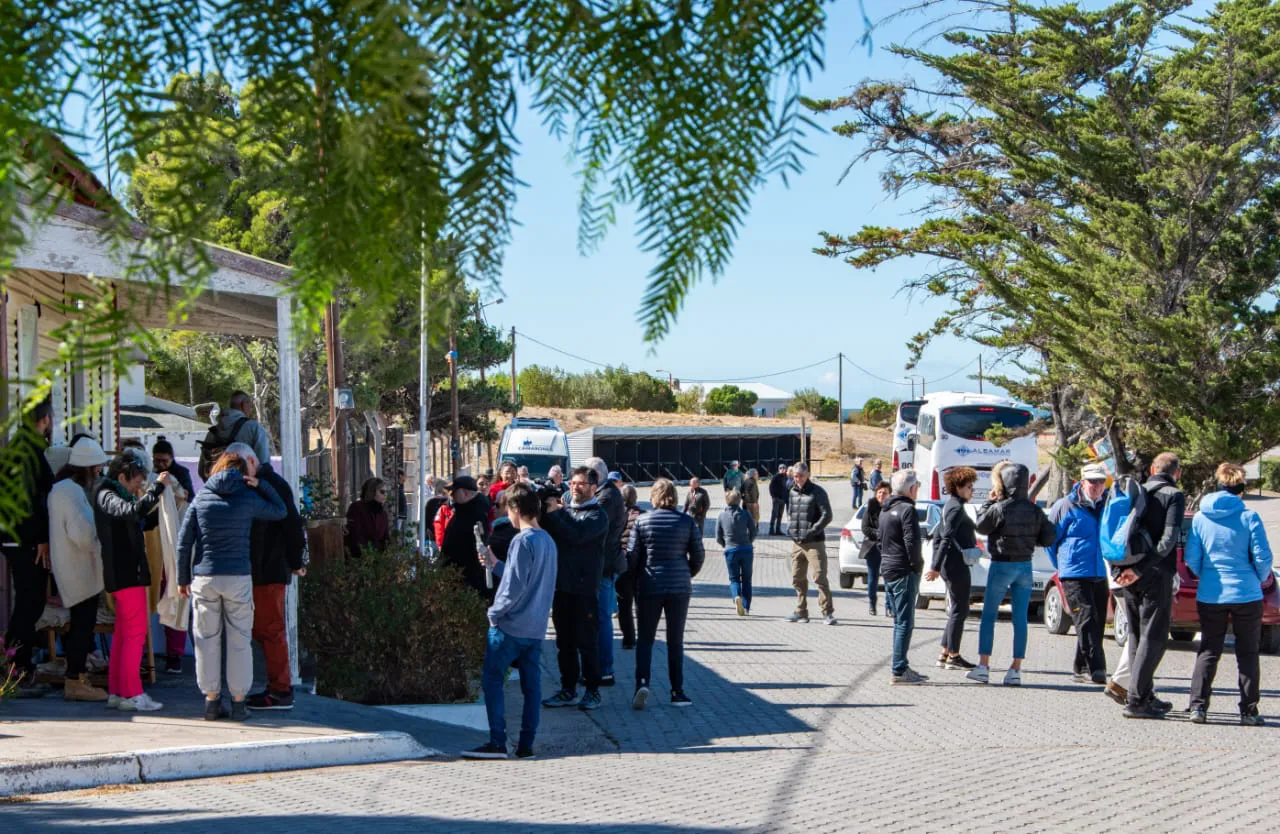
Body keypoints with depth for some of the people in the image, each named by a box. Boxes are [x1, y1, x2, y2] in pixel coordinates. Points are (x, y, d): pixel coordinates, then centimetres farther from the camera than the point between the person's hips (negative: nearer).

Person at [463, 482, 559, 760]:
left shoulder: (522, 541, -15)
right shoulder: (548, 541, 12)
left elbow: (515, 586, -20)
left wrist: (495, 613, -9)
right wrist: (496, 565, 20)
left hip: (510, 626, -8)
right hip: (536, 627, 8)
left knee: (492, 681, -1)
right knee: (531, 685, 7)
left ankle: (497, 743, -6)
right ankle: (526, 745, 9)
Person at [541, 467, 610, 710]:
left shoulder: (597, 515, -5)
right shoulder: (564, 511, 14)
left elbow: (576, 535, -21)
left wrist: (551, 514, -15)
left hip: (585, 588, -6)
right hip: (561, 587, 6)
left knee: (587, 642, 0)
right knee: (564, 642, 10)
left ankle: (593, 691, 9)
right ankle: (568, 690, 17)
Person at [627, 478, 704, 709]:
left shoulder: (642, 521, -3)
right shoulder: (687, 521, -1)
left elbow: (632, 555, -3)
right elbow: (698, 556, 2)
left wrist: (638, 580, 13)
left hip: (649, 586, -1)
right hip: (679, 586, 1)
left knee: (645, 638, 8)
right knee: (676, 640, 9)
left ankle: (642, 682, -13)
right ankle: (677, 692, 10)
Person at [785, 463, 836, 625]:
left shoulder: (817, 492, -6)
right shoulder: (792, 492, 12)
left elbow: (826, 516, -10)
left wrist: (811, 531, -17)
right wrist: (790, 528, 7)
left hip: (814, 542, -7)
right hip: (796, 542, 7)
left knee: (819, 578, -10)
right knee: (798, 579, 10)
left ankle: (827, 613, -8)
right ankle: (801, 612, 19)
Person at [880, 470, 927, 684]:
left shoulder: (885, 510, 15)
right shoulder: (907, 509, -14)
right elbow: (912, 542, -21)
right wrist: (917, 564, -9)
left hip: (888, 570, 9)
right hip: (904, 572, -9)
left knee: (899, 622, 16)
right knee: (905, 622, -6)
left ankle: (901, 667, 20)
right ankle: (899, 670, -7)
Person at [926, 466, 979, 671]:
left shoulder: (950, 506, 16)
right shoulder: (956, 508, -14)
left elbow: (938, 537, 20)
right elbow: (946, 538, -21)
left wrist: (935, 566, 20)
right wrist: (936, 567, -24)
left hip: (952, 567, 10)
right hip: (957, 566, -10)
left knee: (956, 611, 14)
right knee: (959, 610, -4)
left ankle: (945, 654, 17)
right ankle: (953, 656, 0)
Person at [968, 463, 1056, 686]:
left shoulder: (999, 508, -14)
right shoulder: (1034, 510, 1)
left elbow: (981, 526, 0)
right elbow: (1049, 538, 3)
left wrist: (989, 502, 7)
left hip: (1001, 565, -4)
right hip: (1025, 567, 4)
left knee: (988, 616, 5)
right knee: (1020, 618, 6)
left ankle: (983, 666, 2)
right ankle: (1016, 670, 6)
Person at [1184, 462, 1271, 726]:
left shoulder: (1200, 518, -1)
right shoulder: (1249, 517, -9)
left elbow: (1191, 558, 0)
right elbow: (1263, 557, -8)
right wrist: (1261, 580, 12)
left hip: (1210, 595, 2)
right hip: (1246, 594, -2)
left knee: (1208, 651, 10)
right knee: (1247, 653, 9)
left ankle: (1198, 706, 0)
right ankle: (1249, 711, 8)